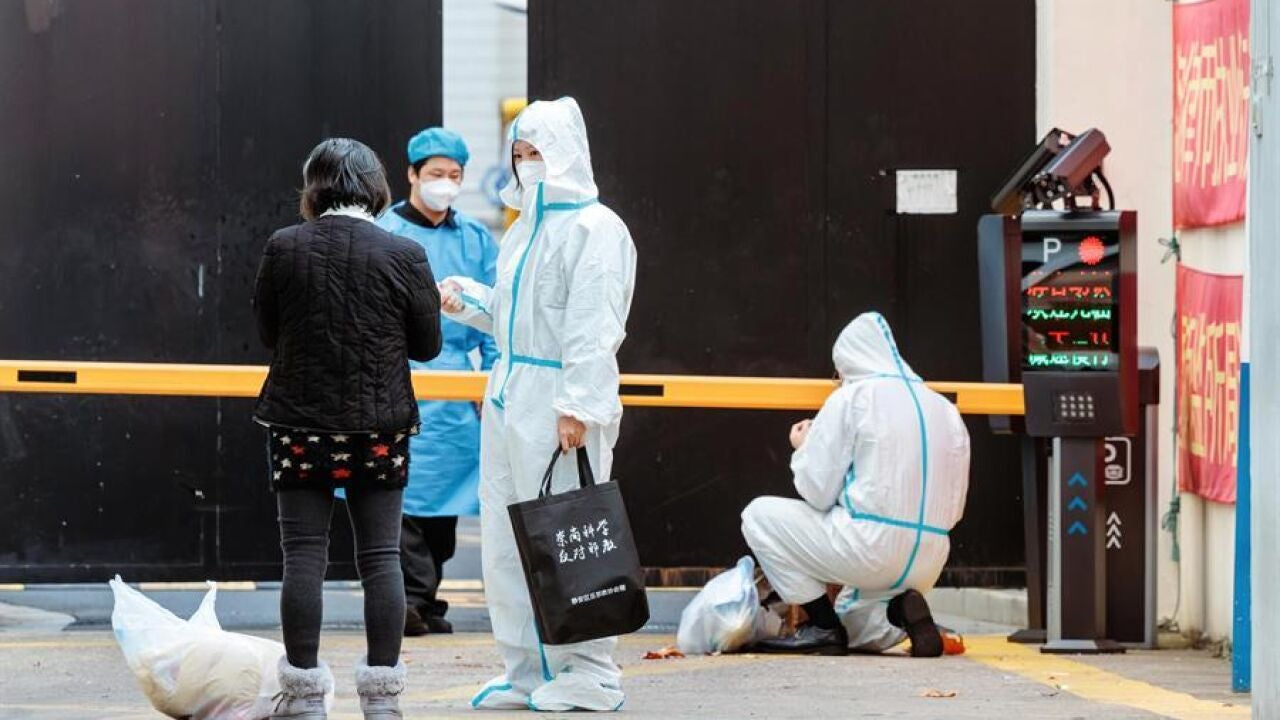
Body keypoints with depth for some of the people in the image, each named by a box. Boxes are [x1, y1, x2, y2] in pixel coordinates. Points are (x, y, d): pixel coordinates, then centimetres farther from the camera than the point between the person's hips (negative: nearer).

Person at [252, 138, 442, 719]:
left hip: (299, 421, 0)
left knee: (304, 557, 4)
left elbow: (268, 332, 6)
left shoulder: (283, 249, -6)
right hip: (381, 425, 0)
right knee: (381, 557, 6)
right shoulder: (404, 255, -7)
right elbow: (426, 344, 1)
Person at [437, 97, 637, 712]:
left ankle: (588, 673, 2)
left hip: (559, 405, -9)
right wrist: (467, 301, 9)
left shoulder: (593, 228, -10)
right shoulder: (524, 228, 19)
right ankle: (527, 672, 17)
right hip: (509, 400, 9)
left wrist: (579, 405, -23)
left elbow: (593, 327, -17)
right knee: (505, 540, 10)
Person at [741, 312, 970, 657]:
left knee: (760, 515, 10)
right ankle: (903, 611, -1)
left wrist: (803, 448, 16)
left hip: (871, 547, -7)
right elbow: (953, 510, 13)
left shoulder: (851, 399, -3)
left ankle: (823, 627, 4)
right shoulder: (945, 409, 14)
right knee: (852, 627, 32)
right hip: (929, 563, 7)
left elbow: (816, 493, -4)